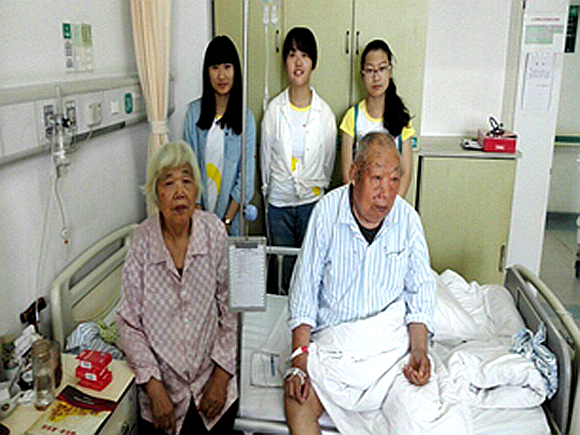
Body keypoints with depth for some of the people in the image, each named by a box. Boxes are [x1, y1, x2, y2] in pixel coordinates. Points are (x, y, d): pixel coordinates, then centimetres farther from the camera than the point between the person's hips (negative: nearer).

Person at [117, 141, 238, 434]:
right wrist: (154, 387, -11)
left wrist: (221, 377, -6)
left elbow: (230, 309, -3)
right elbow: (129, 324, -6)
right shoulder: (142, 243, -11)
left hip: (212, 379, 1)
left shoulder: (214, 231, -8)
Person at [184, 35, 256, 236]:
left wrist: (227, 221, -10)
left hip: (231, 214, -1)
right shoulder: (195, 112, -1)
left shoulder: (245, 117, -5)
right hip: (201, 209, 1)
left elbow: (246, 174, -5)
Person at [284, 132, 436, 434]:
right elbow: (304, 289, -4)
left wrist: (419, 349, -8)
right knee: (296, 399, -22)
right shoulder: (327, 211, -7)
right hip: (332, 337, -1)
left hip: (392, 335, 2)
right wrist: (300, 356, -13)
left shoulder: (407, 219, -2)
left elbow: (420, 291, 6)